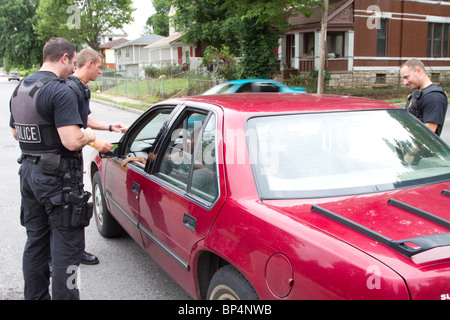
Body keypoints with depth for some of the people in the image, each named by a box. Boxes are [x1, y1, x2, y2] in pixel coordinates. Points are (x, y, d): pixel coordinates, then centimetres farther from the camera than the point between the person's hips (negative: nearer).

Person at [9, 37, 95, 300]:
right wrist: (88, 135, -7)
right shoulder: (60, 91, -18)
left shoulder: (19, 89, 12)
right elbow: (72, 141, -26)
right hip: (58, 179, -9)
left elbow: (16, 133, 23)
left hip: (28, 172, 9)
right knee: (66, 247, -1)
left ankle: (35, 296, 29)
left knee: (36, 241, 18)